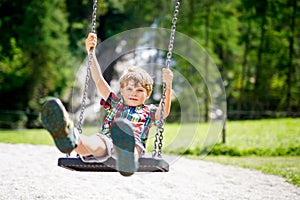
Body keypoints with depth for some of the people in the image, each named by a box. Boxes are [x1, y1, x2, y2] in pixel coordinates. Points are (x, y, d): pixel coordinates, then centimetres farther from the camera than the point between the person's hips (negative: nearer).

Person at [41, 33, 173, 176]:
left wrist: (168, 86, -6)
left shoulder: (148, 112, 31)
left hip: (135, 145, -2)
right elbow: (99, 81, 29)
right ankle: (72, 139, -75)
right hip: (107, 141, 2)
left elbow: (164, 112, 8)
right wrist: (90, 52, 22)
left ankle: (127, 158, -82)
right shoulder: (116, 104, 36)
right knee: (99, 142, -38)